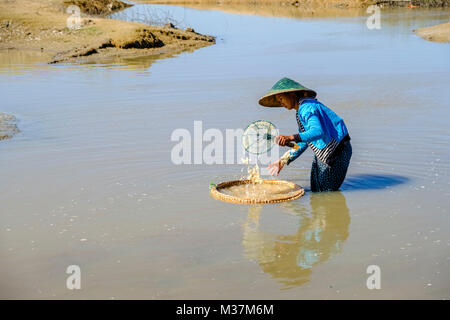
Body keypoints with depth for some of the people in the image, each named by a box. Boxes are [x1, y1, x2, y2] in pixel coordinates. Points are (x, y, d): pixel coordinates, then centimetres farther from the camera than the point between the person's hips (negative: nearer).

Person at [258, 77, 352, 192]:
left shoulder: (307, 107, -20)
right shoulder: (300, 110, 12)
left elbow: (318, 132, -36)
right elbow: (304, 143, 13)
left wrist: (291, 138, -46)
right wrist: (283, 161, 9)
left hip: (337, 152, -10)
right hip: (323, 153, 10)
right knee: (315, 190, 15)